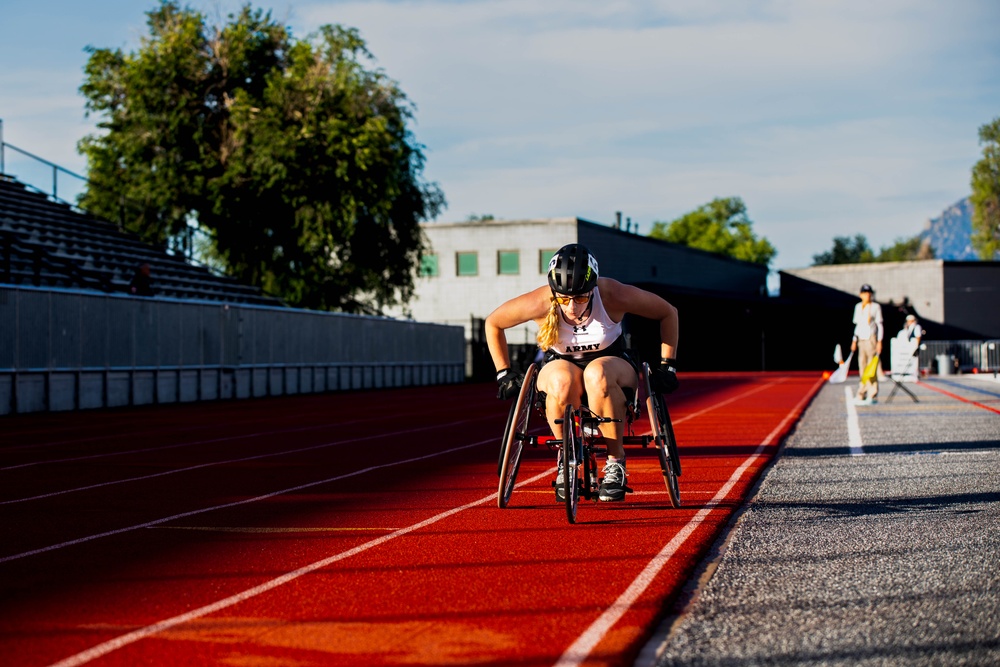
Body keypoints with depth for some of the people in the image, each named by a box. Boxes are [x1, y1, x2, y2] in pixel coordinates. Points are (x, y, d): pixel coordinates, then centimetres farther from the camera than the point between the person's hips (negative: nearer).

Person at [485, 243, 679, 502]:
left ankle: (616, 460, -20)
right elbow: (493, 323, -5)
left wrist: (667, 366, -9)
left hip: (610, 363, 0)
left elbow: (668, 313, -9)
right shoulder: (539, 303, -25)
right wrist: (504, 373, -4)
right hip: (561, 364, 0)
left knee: (597, 374, -39)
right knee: (561, 381, -38)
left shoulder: (613, 295, -25)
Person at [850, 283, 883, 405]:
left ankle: (872, 395, -6)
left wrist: (879, 342, -9)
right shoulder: (858, 306, 14)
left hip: (871, 339, -5)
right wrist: (854, 340, 15)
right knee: (862, 367, 4)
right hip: (861, 339, 5)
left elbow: (880, 325, -2)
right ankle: (861, 395, 6)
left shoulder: (876, 307, -1)